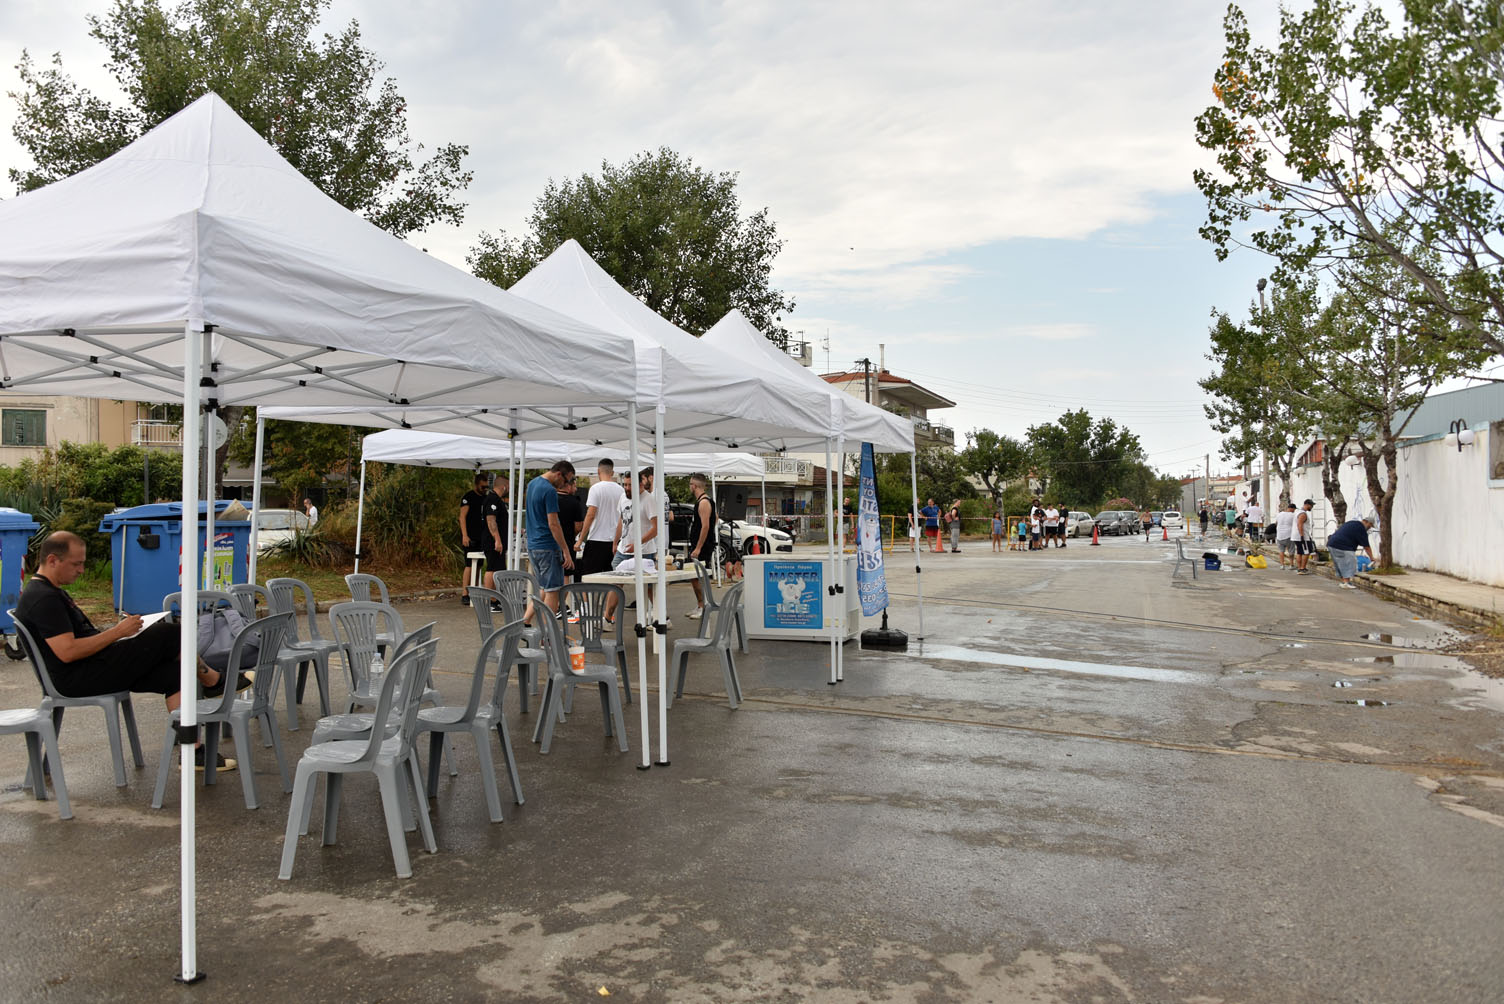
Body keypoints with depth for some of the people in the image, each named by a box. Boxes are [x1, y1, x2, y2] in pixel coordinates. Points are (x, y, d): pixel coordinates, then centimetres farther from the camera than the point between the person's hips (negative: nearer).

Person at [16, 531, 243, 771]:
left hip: (88, 672, 10)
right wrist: (117, 632, -16)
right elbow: (67, 651, -24)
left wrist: (117, 630, 9)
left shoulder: (48, 592, 19)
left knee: (172, 672, -5)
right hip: (77, 680, -10)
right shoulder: (43, 599, -16)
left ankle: (192, 751, -7)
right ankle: (213, 681, 6)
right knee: (167, 633, -15)